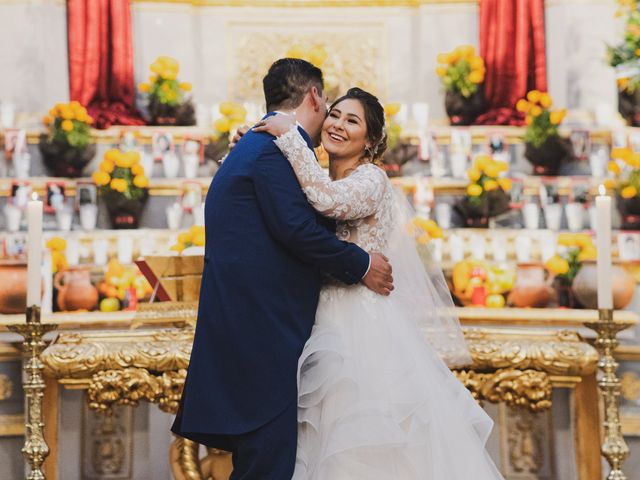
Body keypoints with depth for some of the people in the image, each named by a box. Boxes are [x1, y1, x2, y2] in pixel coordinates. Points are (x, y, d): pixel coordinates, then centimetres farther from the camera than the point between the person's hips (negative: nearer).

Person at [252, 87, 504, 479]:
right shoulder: (321, 184, 16)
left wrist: (290, 136, -22)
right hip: (329, 328, 7)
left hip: (365, 329, -7)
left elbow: (331, 202, -30)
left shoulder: (371, 179, -9)